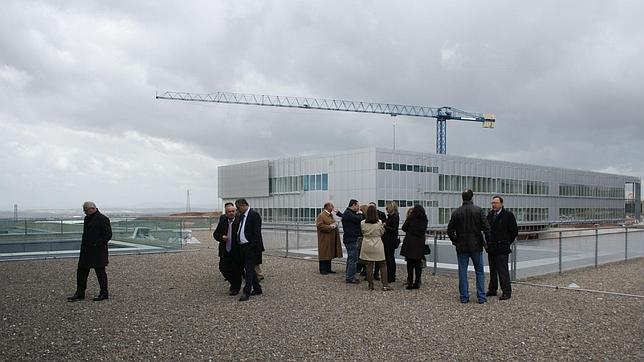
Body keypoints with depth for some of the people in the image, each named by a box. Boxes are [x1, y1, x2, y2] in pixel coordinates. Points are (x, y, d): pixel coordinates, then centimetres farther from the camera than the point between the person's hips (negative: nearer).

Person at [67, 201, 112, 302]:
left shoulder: (103, 219, -14)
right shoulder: (87, 218, 13)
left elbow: (108, 235, -19)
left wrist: (96, 244, -19)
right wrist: (84, 245, 13)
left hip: (98, 252, -9)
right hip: (86, 252, 9)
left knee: (100, 273, 1)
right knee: (81, 272, 10)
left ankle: (104, 294, 11)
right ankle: (80, 294, 18)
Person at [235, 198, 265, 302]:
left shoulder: (254, 215, -11)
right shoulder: (241, 216, 15)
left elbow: (256, 232, -16)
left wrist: (253, 246, -20)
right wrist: (238, 244, 13)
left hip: (251, 247, -9)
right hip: (242, 247, 9)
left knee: (249, 269, -9)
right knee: (248, 269, 13)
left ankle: (246, 292, -9)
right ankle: (257, 289, 24)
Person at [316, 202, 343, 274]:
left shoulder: (330, 215, 17)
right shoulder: (321, 216, -12)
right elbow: (319, 226, -22)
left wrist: (335, 225, 10)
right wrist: (330, 227, -20)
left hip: (331, 240, 9)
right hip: (324, 239, -9)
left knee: (329, 254, 12)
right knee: (324, 254, -3)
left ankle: (328, 269, 20)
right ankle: (322, 270, 4)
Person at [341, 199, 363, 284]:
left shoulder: (349, 213, 18)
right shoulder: (348, 213, -16)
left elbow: (356, 221, 17)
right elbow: (359, 219, -24)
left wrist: (358, 214, 6)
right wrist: (360, 214, -5)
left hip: (350, 238, 11)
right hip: (351, 239, -11)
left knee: (350, 258, 17)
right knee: (353, 258, -9)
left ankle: (349, 276, 25)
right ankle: (350, 277, -6)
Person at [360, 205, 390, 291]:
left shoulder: (363, 223, -7)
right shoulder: (379, 222, -10)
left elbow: (362, 233, 6)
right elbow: (382, 233, 2)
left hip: (367, 246, 1)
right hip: (377, 245, -1)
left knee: (369, 265, 7)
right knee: (382, 265, 8)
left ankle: (371, 285, 10)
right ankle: (385, 285, 6)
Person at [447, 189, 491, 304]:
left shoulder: (456, 212, -2)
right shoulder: (479, 210, -5)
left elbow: (450, 231, -1)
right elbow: (486, 228, -10)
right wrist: (487, 241, 3)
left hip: (461, 247, 1)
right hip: (476, 246, -1)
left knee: (462, 272, 7)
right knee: (479, 271, 9)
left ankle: (464, 297, 9)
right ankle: (481, 297, 7)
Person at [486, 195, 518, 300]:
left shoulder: (508, 215, -7)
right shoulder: (490, 214, 10)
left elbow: (514, 231, -4)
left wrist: (507, 243, 0)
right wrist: (488, 242, 12)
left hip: (501, 248, -6)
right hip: (491, 248, 6)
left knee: (503, 270, -6)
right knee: (492, 270, 13)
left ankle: (507, 292, 0)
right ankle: (492, 289, 22)